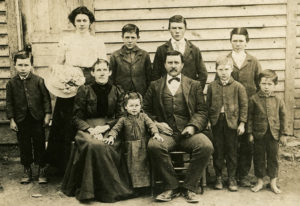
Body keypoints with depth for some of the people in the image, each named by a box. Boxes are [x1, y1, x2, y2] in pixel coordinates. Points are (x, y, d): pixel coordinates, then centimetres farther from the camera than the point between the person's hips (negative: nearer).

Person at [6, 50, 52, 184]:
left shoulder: (38, 81, -5)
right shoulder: (11, 83, -1)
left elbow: (46, 98, -1)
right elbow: (9, 103, 2)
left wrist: (47, 115, -5)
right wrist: (11, 120, -1)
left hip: (37, 119, -1)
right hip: (21, 120, 1)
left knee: (39, 145, 6)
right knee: (24, 146, 10)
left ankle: (41, 170, 19)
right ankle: (27, 170, 24)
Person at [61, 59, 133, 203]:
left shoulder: (117, 91, 10)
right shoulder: (84, 91, 7)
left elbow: (121, 116, 7)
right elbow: (77, 117, 5)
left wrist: (106, 126, -11)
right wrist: (91, 130, -13)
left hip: (110, 128, 1)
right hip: (88, 128, -1)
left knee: (107, 147, -32)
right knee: (93, 145, -34)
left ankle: (112, 190, -16)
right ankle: (88, 190, -20)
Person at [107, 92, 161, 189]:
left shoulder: (143, 117, 9)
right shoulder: (123, 120, 7)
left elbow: (151, 125, 0)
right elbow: (116, 129, 1)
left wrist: (156, 133, -19)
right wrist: (111, 136, -19)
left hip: (143, 146, 1)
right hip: (131, 149, -1)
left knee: (145, 165, -1)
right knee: (133, 166, -2)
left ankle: (146, 184, 7)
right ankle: (136, 185, 6)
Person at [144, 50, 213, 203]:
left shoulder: (194, 85, 17)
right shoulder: (155, 86, 18)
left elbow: (202, 111, 10)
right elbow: (145, 110, 17)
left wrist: (193, 126, -8)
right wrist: (156, 124, -2)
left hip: (188, 132, 0)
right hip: (165, 132, 0)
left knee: (206, 146, -30)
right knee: (154, 145, -34)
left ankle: (189, 188, -11)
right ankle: (171, 187, -13)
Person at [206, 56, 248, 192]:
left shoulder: (238, 87, -3)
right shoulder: (212, 86, 3)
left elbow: (244, 105, -1)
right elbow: (207, 105, 9)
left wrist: (242, 123, -4)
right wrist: (207, 121, 5)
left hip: (232, 121, -1)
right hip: (216, 121, 2)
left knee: (232, 151, 6)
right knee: (218, 150, 8)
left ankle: (232, 178, 18)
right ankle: (218, 177, 20)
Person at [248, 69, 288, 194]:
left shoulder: (278, 100, 0)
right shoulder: (254, 99, -4)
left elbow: (283, 117, 5)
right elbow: (250, 117, 0)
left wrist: (283, 134, 3)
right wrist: (250, 133, -2)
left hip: (273, 134, 1)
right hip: (259, 134, -1)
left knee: (273, 158, 9)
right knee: (259, 158, 9)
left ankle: (273, 182, 22)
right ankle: (260, 181, 23)